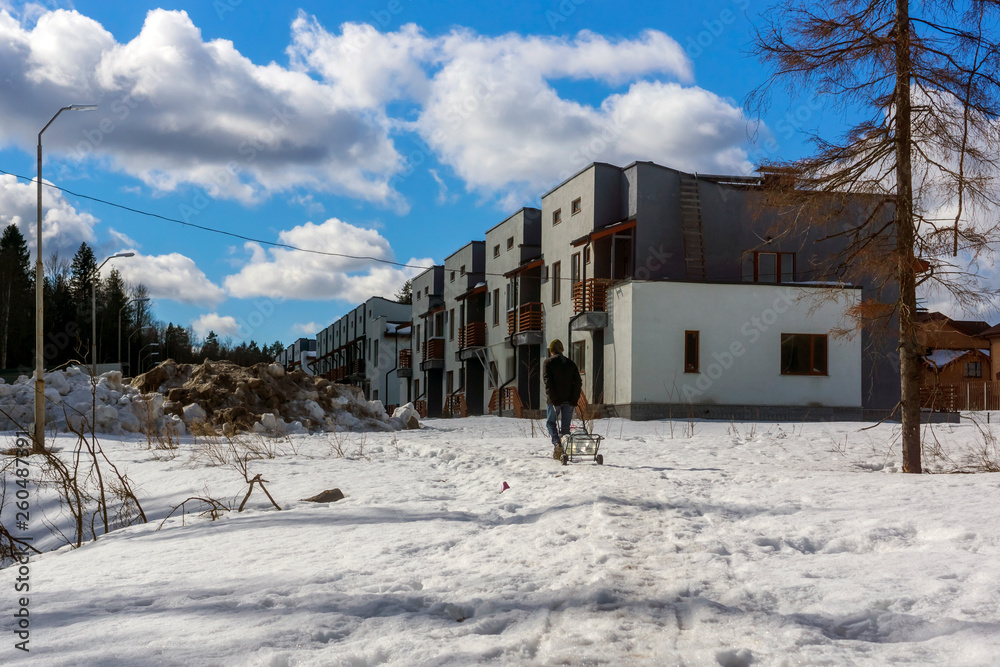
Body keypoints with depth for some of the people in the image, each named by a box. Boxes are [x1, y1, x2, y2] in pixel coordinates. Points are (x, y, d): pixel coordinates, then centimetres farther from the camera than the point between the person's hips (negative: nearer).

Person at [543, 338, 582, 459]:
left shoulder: (548, 362, -1)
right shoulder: (571, 363, 12)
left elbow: (548, 381, -12)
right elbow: (578, 382, 3)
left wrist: (553, 398, -15)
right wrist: (574, 399, -2)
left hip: (554, 400, -3)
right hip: (568, 400, 3)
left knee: (551, 422, 11)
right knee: (565, 426, 9)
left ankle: (556, 443, -11)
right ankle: (565, 451, 6)